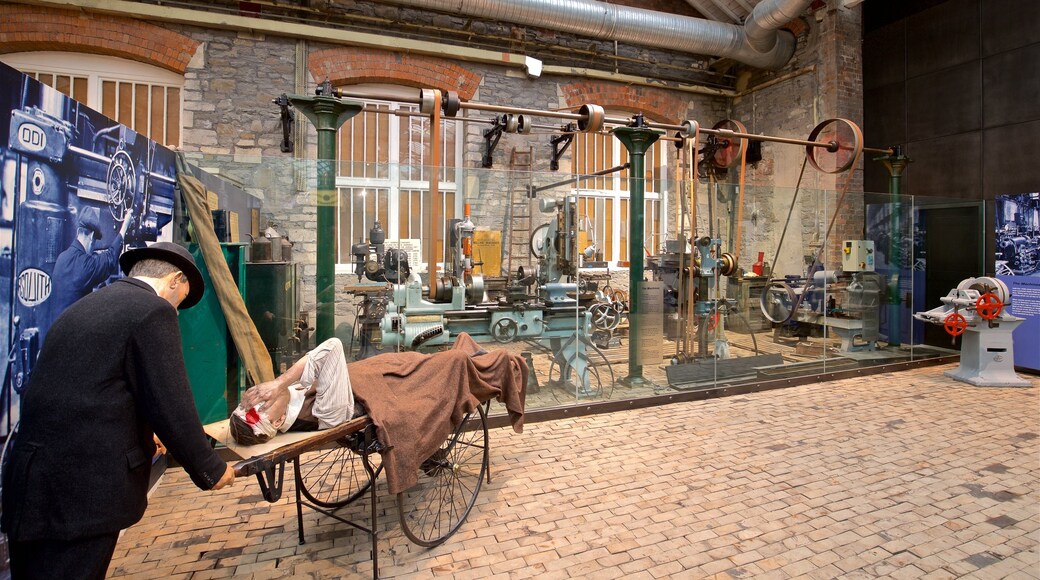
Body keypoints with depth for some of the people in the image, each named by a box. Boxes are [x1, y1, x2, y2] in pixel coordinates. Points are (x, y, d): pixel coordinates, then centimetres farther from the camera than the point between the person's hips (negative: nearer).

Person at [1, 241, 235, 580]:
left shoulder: (81, 308, 14)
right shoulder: (153, 312, -12)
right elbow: (171, 408, -15)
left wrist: (142, 439, 33)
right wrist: (210, 471, -2)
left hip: (29, 482, 9)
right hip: (81, 489, -9)